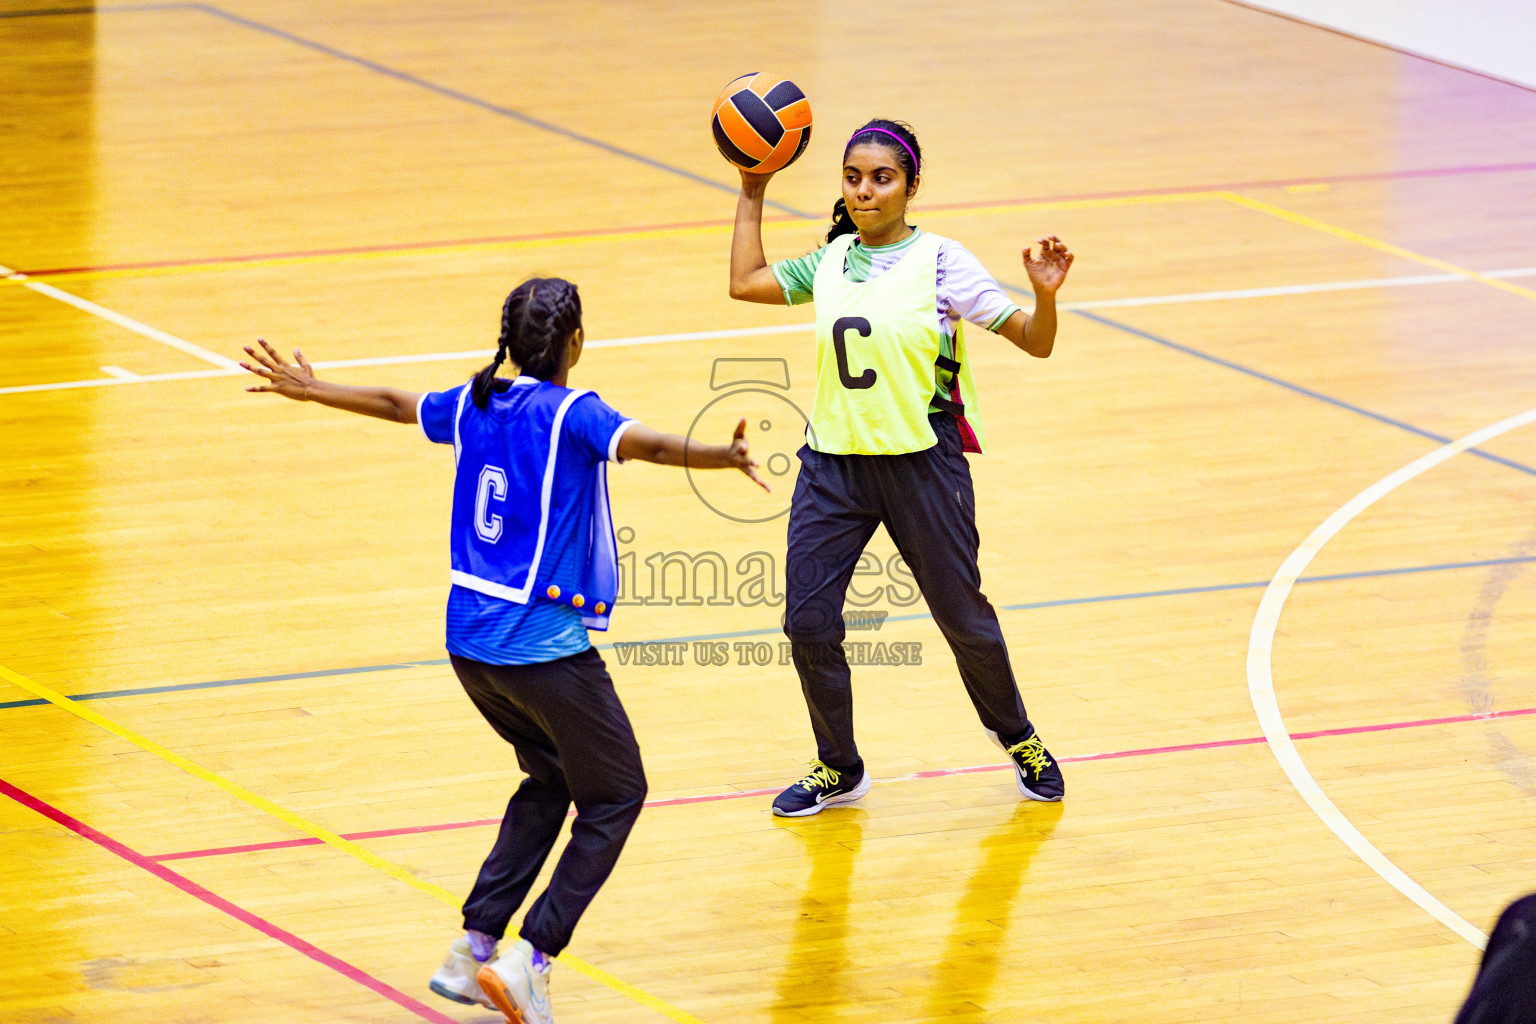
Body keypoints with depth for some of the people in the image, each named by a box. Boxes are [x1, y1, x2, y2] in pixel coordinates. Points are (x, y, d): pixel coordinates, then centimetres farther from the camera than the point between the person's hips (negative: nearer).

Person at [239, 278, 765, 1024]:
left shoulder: (474, 405, 7)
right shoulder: (570, 414, -13)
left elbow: (395, 405, 24)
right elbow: (642, 444, -32)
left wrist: (309, 390, 41)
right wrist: (720, 457, -47)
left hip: (469, 639, 8)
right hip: (543, 646, -8)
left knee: (550, 779, 25)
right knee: (614, 795, 6)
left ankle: (474, 948, 19)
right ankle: (529, 960, -6)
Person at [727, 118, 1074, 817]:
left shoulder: (940, 262, -6)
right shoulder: (832, 261, 7)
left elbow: (1034, 341, -7)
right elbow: (746, 282, 17)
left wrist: (1045, 293, -27)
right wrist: (753, 194, 17)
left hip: (921, 463, -4)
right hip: (833, 463, 4)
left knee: (961, 615, 8)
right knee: (807, 620, -2)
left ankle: (1016, 736, 34)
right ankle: (838, 768, 17)